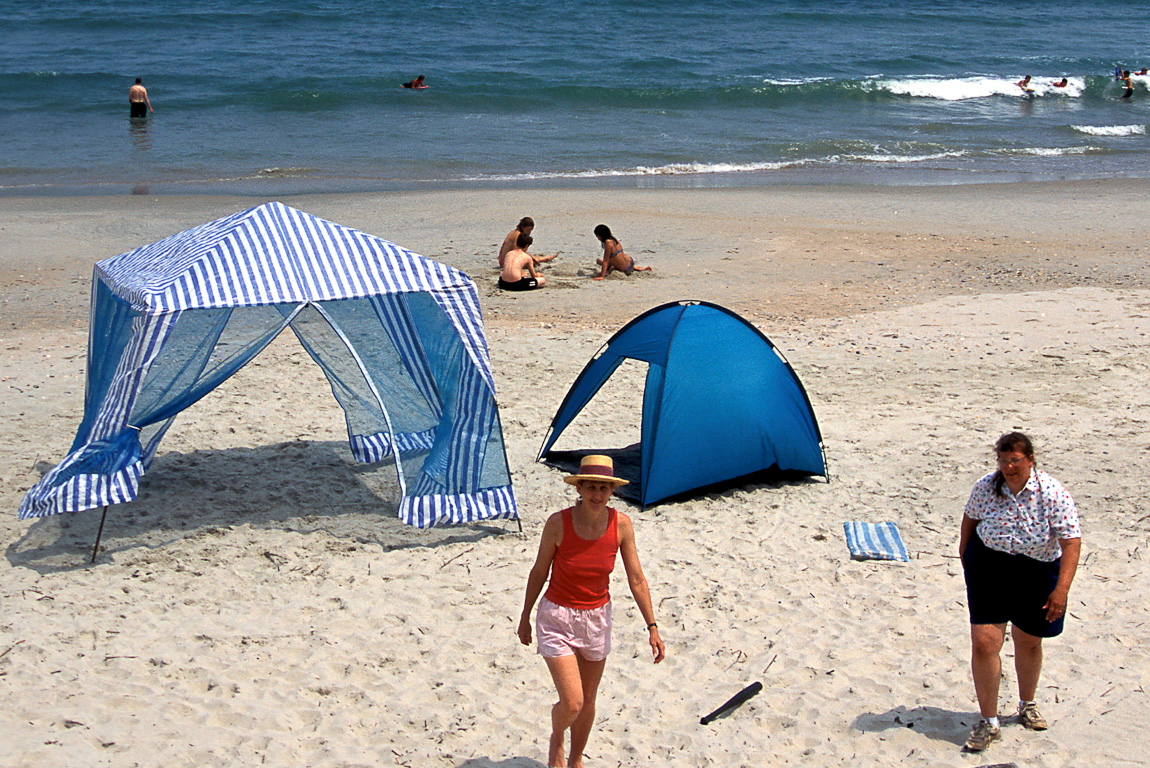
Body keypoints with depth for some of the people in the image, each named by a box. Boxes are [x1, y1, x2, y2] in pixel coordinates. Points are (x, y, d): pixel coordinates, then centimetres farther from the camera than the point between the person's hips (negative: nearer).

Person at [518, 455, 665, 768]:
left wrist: (652, 627, -9)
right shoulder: (558, 523, -20)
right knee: (572, 703, -11)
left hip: (597, 619, 3)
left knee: (588, 701, 16)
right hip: (557, 617, -3)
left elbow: (637, 580, -6)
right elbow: (538, 573, -6)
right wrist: (524, 618, 3)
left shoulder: (621, 524, -13)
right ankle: (556, 740, 24)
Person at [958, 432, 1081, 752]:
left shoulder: (1053, 494, -19)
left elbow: (1072, 543, -21)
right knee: (984, 642, -10)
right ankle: (989, 723, 2)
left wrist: (1062, 589, -28)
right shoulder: (985, 487, -11)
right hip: (988, 568, 1)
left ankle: (1027, 705, 44)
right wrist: (964, 554, 17)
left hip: (1036, 574, 0)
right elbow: (970, 517, 9)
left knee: (1028, 642, 17)